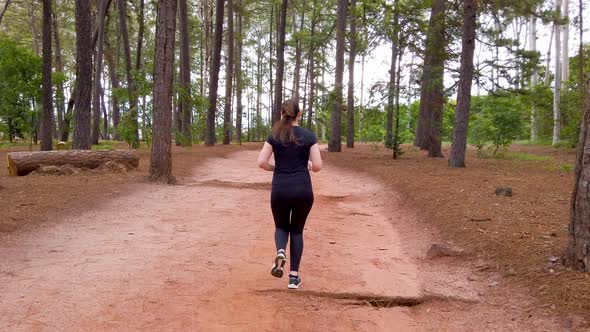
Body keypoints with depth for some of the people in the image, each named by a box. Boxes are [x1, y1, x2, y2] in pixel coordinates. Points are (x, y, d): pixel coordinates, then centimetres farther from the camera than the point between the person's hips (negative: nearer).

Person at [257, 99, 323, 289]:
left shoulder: (274, 136, 2)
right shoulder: (309, 136, -1)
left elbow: (261, 162, -4)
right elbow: (317, 166, -4)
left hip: (280, 190, 0)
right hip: (303, 190, 0)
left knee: (281, 227, 22)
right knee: (297, 230, 15)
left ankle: (280, 253, -10)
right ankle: (294, 276, 13)